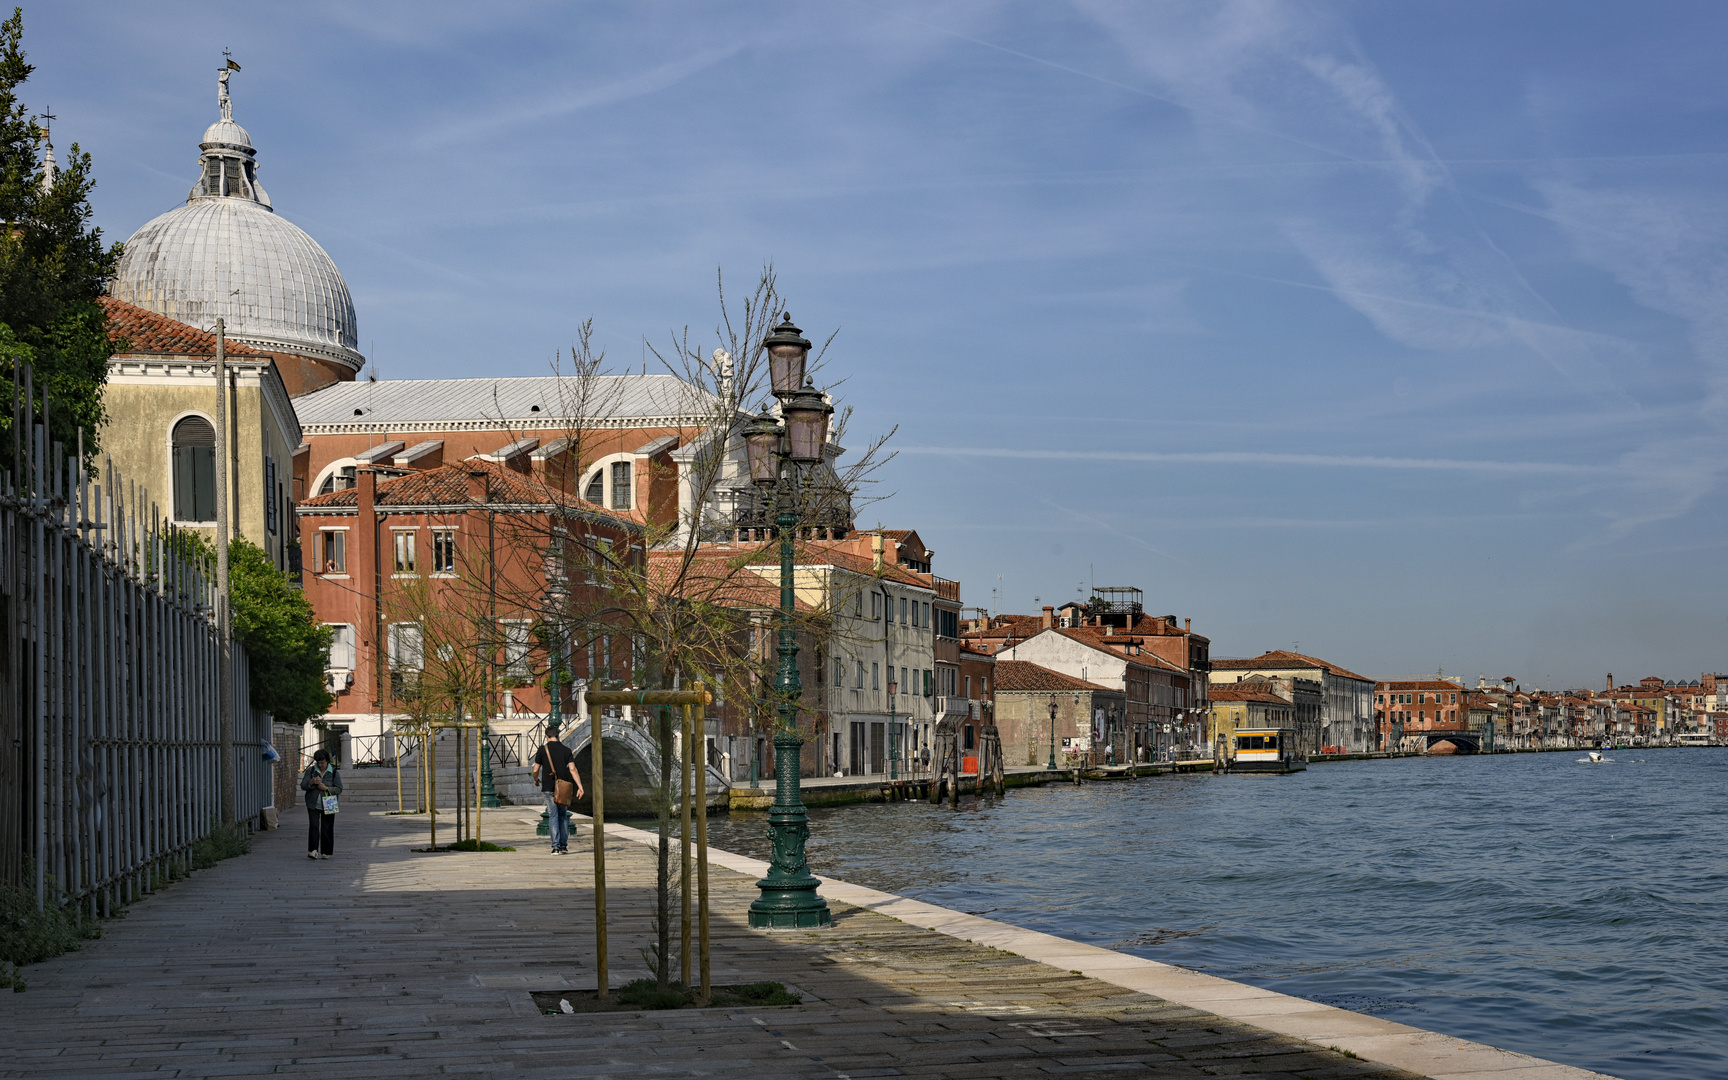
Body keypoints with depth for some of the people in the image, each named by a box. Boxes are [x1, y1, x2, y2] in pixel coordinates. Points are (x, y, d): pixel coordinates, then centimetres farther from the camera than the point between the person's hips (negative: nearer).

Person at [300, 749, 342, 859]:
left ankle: (325, 852, 8)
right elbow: (303, 786, 2)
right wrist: (312, 782, -18)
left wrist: (326, 788, -16)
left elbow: (339, 789, -1)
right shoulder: (310, 771, 5)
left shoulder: (334, 773, 2)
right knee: (313, 826, -11)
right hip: (313, 805, 0)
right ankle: (313, 850, -16)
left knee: (327, 828, 0)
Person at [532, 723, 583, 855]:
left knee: (553, 816, 0)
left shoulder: (543, 750, -3)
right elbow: (572, 769, -7)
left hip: (549, 788, -2)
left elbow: (536, 770, 1)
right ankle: (564, 846, 11)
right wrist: (580, 787, -8)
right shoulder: (566, 750, 1)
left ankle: (556, 846, -6)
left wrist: (536, 780, 23)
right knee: (562, 815, 14)